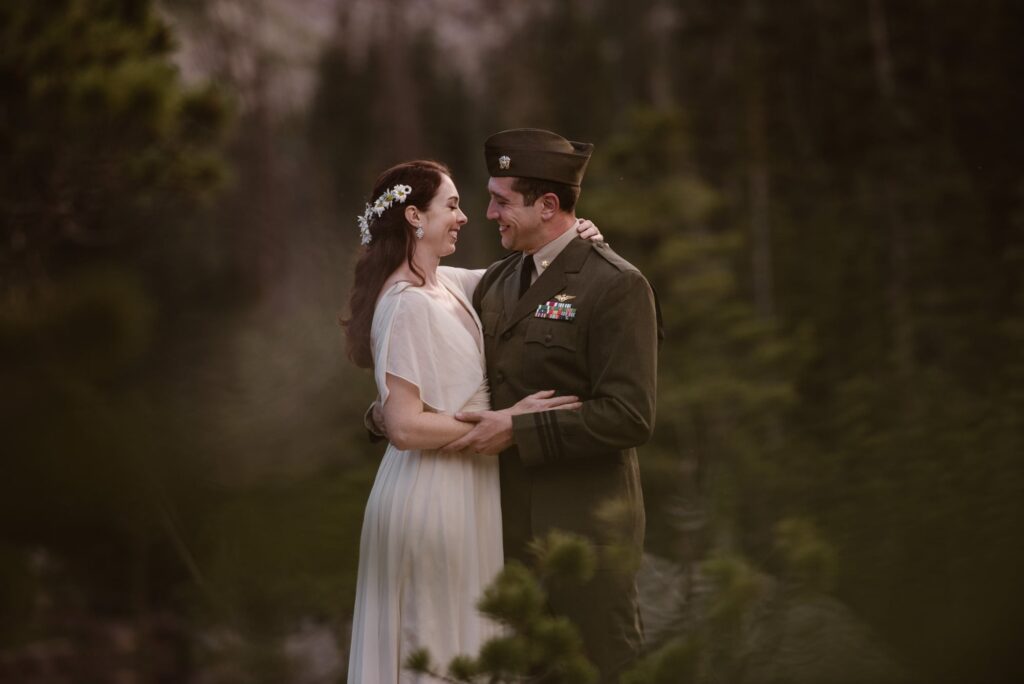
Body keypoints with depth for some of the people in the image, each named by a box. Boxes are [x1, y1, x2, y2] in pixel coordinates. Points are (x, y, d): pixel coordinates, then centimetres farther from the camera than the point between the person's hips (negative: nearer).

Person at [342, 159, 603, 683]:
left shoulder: (447, 285, 7)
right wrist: (506, 420, -18)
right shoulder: (406, 305, -18)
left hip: (462, 491, 9)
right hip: (434, 496, -9)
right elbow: (405, 427, -22)